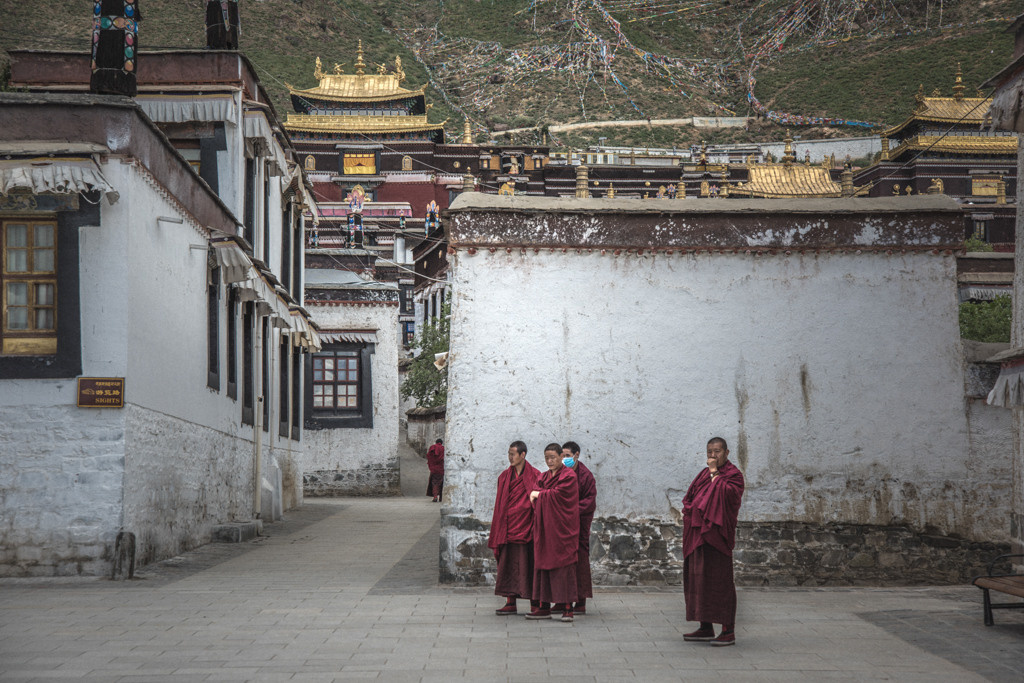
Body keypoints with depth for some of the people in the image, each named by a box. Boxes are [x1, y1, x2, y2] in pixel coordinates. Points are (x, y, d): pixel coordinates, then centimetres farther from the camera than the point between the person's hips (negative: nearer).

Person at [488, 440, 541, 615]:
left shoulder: (535, 475, -1)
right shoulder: (505, 476, 11)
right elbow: (500, 505, 13)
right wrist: (498, 531, 7)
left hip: (526, 527, -4)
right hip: (508, 527, 4)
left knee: (527, 566, -2)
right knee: (508, 565, 1)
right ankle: (510, 603, 4)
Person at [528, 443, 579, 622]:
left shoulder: (569, 475, -4)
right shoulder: (545, 476, 18)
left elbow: (557, 495, -13)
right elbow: (533, 493, 6)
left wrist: (539, 494, 1)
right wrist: (548, 493, -10)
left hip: (562, 527, -7)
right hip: (544, 527, 7)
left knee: (564, 565, -8)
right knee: (543, 565, 3)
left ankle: (567, 607, -8)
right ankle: (544, 606, 6)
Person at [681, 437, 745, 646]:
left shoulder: (733, 474, -2)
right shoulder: (704, 473, 19)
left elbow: (727, 494, -20)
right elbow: (690, 497, 21)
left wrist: (715, 474, -12)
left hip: (716, 534, -8)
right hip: (697, 533, 8)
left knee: (720, 580, -9)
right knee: (698, 579, 8)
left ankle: (728, 631, -8)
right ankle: (706, 628, 16)